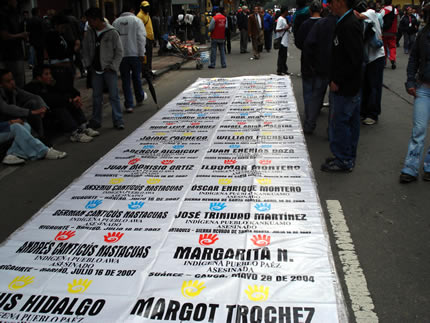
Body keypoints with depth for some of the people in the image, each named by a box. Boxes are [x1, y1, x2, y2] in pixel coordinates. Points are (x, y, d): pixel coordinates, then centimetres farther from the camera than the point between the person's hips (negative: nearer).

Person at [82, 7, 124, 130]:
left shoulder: (112, 33, -7)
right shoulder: (89, 34, 5)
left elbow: (119, 52, -5)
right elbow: (85, 51, 13)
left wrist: (112, 67, -10)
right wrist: (88, 65, 3)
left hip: (109, 70, -4)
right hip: (96, 70, 4)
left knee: (114, 96, -3)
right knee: (96, 96, 9)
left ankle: (118, 120, 4)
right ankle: (96, 121, 18)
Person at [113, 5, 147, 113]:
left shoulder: (116, 22, 6)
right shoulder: (136, 20, -4)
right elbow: (141, 38, -9)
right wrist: (141, 53, -6)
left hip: (121, 55, 2)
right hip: (135, 54, -1)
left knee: (125, 80, 5)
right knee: (136, 77, 16)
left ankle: (129, 105, 3)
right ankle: (139, 99, 33)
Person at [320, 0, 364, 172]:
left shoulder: (349, 26, -20)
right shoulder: (346, 22, 12)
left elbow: (354, 59, -24)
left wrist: (337, 81, -18)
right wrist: (335, 79, 13)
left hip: (344, 88, -10)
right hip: (349, 87, 10)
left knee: (338, 123, -2)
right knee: (350, 122, 17)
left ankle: (343, 161, 9)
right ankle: (348, 158, 29)